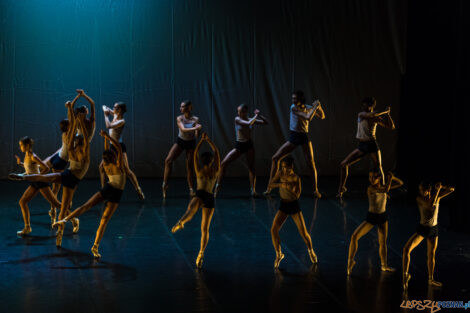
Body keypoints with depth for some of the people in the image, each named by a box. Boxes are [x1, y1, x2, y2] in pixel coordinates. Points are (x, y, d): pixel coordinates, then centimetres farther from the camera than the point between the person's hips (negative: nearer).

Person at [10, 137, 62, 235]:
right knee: (22, 201, 5)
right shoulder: (26, 155, 7)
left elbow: (46, 168, -22)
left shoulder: (33, 157, -18)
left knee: (55, 203, -4)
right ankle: (27, 228, 8)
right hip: (34, 184, 9)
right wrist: (20, 163, 11)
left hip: (41, 182, -9)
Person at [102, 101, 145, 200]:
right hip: (112, 147, 8)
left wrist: (106, 115, -15)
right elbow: (104, 107, 20)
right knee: (102, 167, 5)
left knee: (127, 170, -9)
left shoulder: (122, 121, -16)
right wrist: (106, 109, -1)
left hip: (119, 147, -8)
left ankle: (139, 190, 0)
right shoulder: (115, 116, 7)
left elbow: (108, 126, -28)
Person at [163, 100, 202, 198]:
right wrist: (195, 128, -40)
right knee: (168, 160, -16)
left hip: (190, 143, -1)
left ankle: (191, 189, 12)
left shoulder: (195, 119, -11)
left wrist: (198, 130, -37)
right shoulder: (179, 118, -10)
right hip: (180, 142, 1)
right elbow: (183, 129, -27)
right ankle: (165, 184, -11)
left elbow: (197, 136, -16)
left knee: (189, 166, 1)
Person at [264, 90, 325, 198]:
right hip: (293, 137, 0)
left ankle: (315, 190, 11)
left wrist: (319, 106, -7)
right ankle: (269, 187, 0)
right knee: (275, 158, -7)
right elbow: (308, 117, -20)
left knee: (311, 164, -5)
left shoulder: (308, 108, -1)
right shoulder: (293, 107, -10)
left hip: (304, 137, 1)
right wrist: (315, 107, -14)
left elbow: (322, 117, 10)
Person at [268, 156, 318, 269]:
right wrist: (280, 184, -24)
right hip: (283, 206, 3)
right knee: (274, 230, -14)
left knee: (303, 233, -3)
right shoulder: (280, 173, -5)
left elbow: (297, 196, -20)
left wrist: (289, 188, -37)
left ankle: (310, 250, 28)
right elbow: (270, 185, -7)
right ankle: (279, 254, 6)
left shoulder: (296, 178, -16)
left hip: (294, 206, -3)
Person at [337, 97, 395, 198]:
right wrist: (384, 111, -15)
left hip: (372, 145, -1)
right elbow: (370, 115, -23)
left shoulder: (376, 118, 1)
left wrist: (387, 114, -8)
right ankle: (341, 188, 7)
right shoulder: (361, 114, -1)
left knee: (379, 168, -6)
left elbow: (392, 127, 2)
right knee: (344, 164, -6)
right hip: (361, 146, 1)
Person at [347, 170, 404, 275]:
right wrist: (389, 178, -21)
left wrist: (392, 177, -13)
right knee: (354, 237, -21)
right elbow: (386, 190, -32)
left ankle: (384, 265, 35)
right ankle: (350, 261, -6)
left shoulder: (383, 186, -2)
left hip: (383, 217, 5)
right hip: (371, 217, -5)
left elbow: (400, 183, 3)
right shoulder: (370, 188, -19)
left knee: (383, 243, 17)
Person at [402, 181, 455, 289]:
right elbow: (431, 205, -32)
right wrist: (437, 189, -26)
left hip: (434, 229, 3)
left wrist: (440, 187, -19)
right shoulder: (419, 198, -16)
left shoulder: (436, 196, -6)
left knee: (431, 255, 14)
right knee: (406, 249, -21)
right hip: (422, 228, -3)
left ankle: (431, 279, 30)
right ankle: (406, 274, -10)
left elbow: (452, 189, -8)